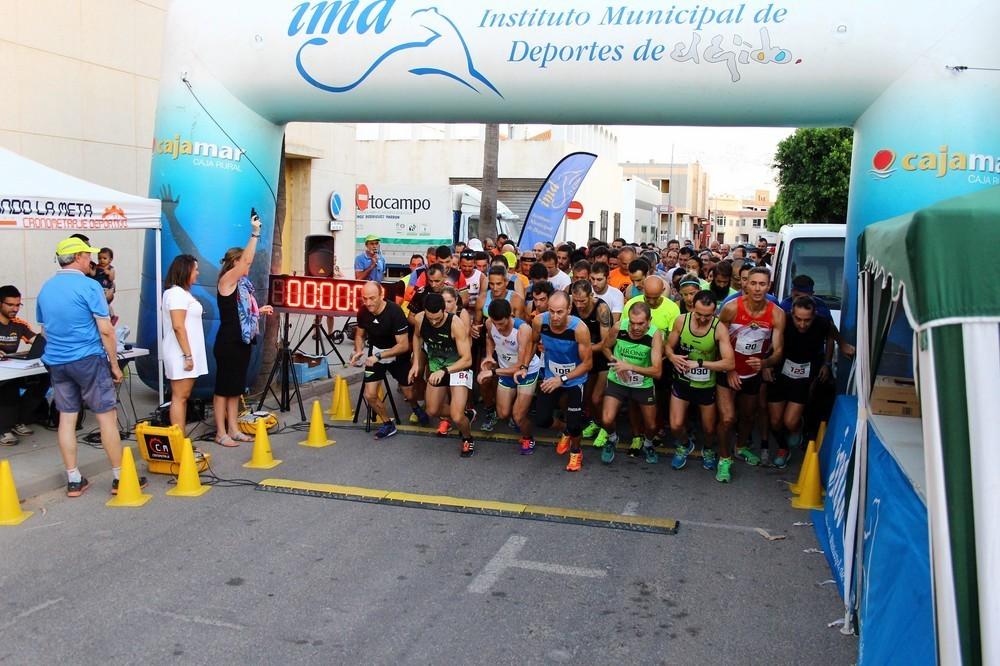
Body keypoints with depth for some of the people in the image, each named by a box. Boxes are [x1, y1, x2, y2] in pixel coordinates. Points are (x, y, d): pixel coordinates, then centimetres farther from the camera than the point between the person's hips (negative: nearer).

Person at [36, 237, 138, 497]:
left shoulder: (45, 289, 10)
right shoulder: (89, 286, -11)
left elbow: (45, 331, 19)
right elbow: (106, 331, -13)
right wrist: (115, 364, -5)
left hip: (56, 362, 7)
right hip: (88, 359, -6)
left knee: (66, 418, 8)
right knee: (107, 417, 0)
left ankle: (74, 481, 12)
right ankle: (120, 478, 4)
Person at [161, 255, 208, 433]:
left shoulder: (182, 292, 19)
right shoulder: (177, 293, -13)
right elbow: (178, 326, -21)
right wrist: (187, 355, -22)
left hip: (184, 354, 10)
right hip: (181, 354, -10)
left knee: (183, 397, 10)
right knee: (179, 397, -8)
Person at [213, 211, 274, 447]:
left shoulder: (240, 284, 15)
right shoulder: (227, 280, -11)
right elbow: (246, 259, -22)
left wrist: (259, 311, 11)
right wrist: (255, 233, -21)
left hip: (242, 342, 9)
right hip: (228, 343, -9)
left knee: (236, 388, 13)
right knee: (223, 387, -1)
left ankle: (233, 430, 20)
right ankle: (221, 433, 5)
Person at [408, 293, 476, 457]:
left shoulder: (456, 324, -33)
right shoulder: (420, 319, -18)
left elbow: (467, 359, -31)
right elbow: (417, 336, 7)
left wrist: (444, 371, -42)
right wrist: (416, 363, 1)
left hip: (458, 367, -6)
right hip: (437, 368, 6)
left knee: (457, 417, -17)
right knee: (433, 410, 18)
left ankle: (468, 439, 16)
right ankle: (465, 414, 43)